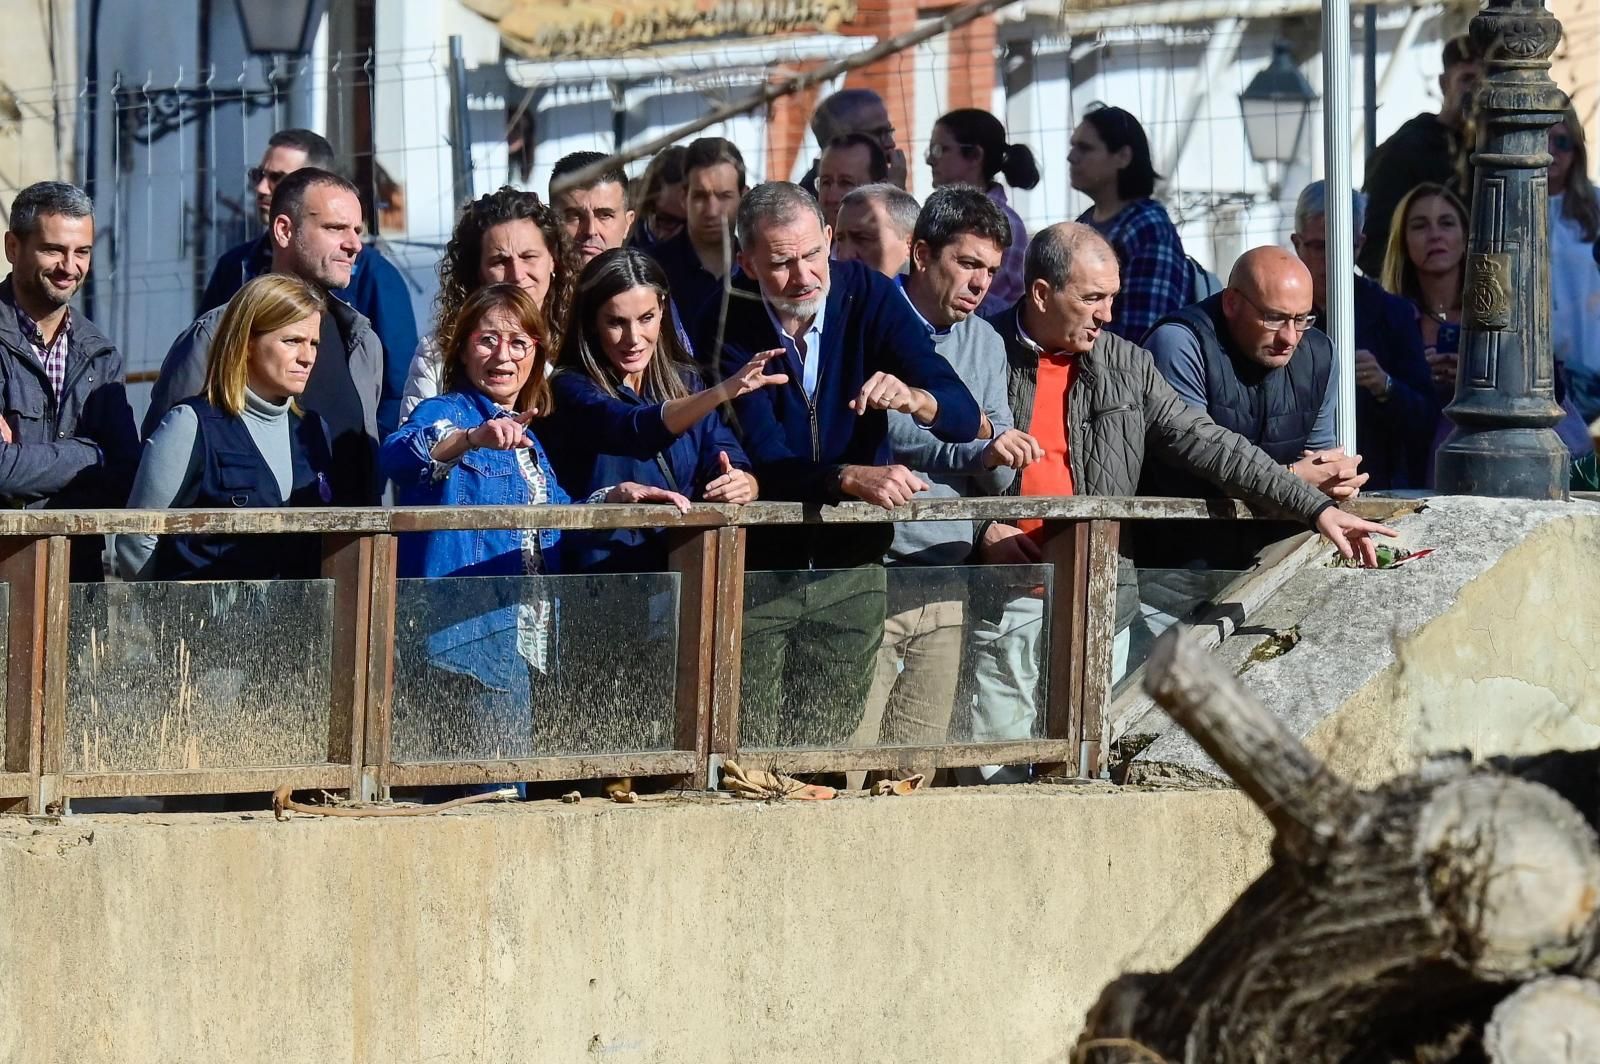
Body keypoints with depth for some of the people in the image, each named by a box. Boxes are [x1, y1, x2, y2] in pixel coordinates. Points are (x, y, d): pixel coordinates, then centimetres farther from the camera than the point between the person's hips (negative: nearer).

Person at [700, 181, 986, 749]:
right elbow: (765, 461, -20)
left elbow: (964, 417, -11)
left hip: (851, 569, 2)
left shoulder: (868, 297, -4)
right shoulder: (728, 326, -9)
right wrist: (853, 477, -38)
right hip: (756, 568, -2)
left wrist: (912, 397, -34)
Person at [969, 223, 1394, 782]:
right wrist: (979, 527, -13)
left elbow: (1210, 446, 7)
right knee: (997, 774, -2)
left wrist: (1316, 507, 0)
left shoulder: (1128, 368, 10)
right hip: (1005, 602, -3)